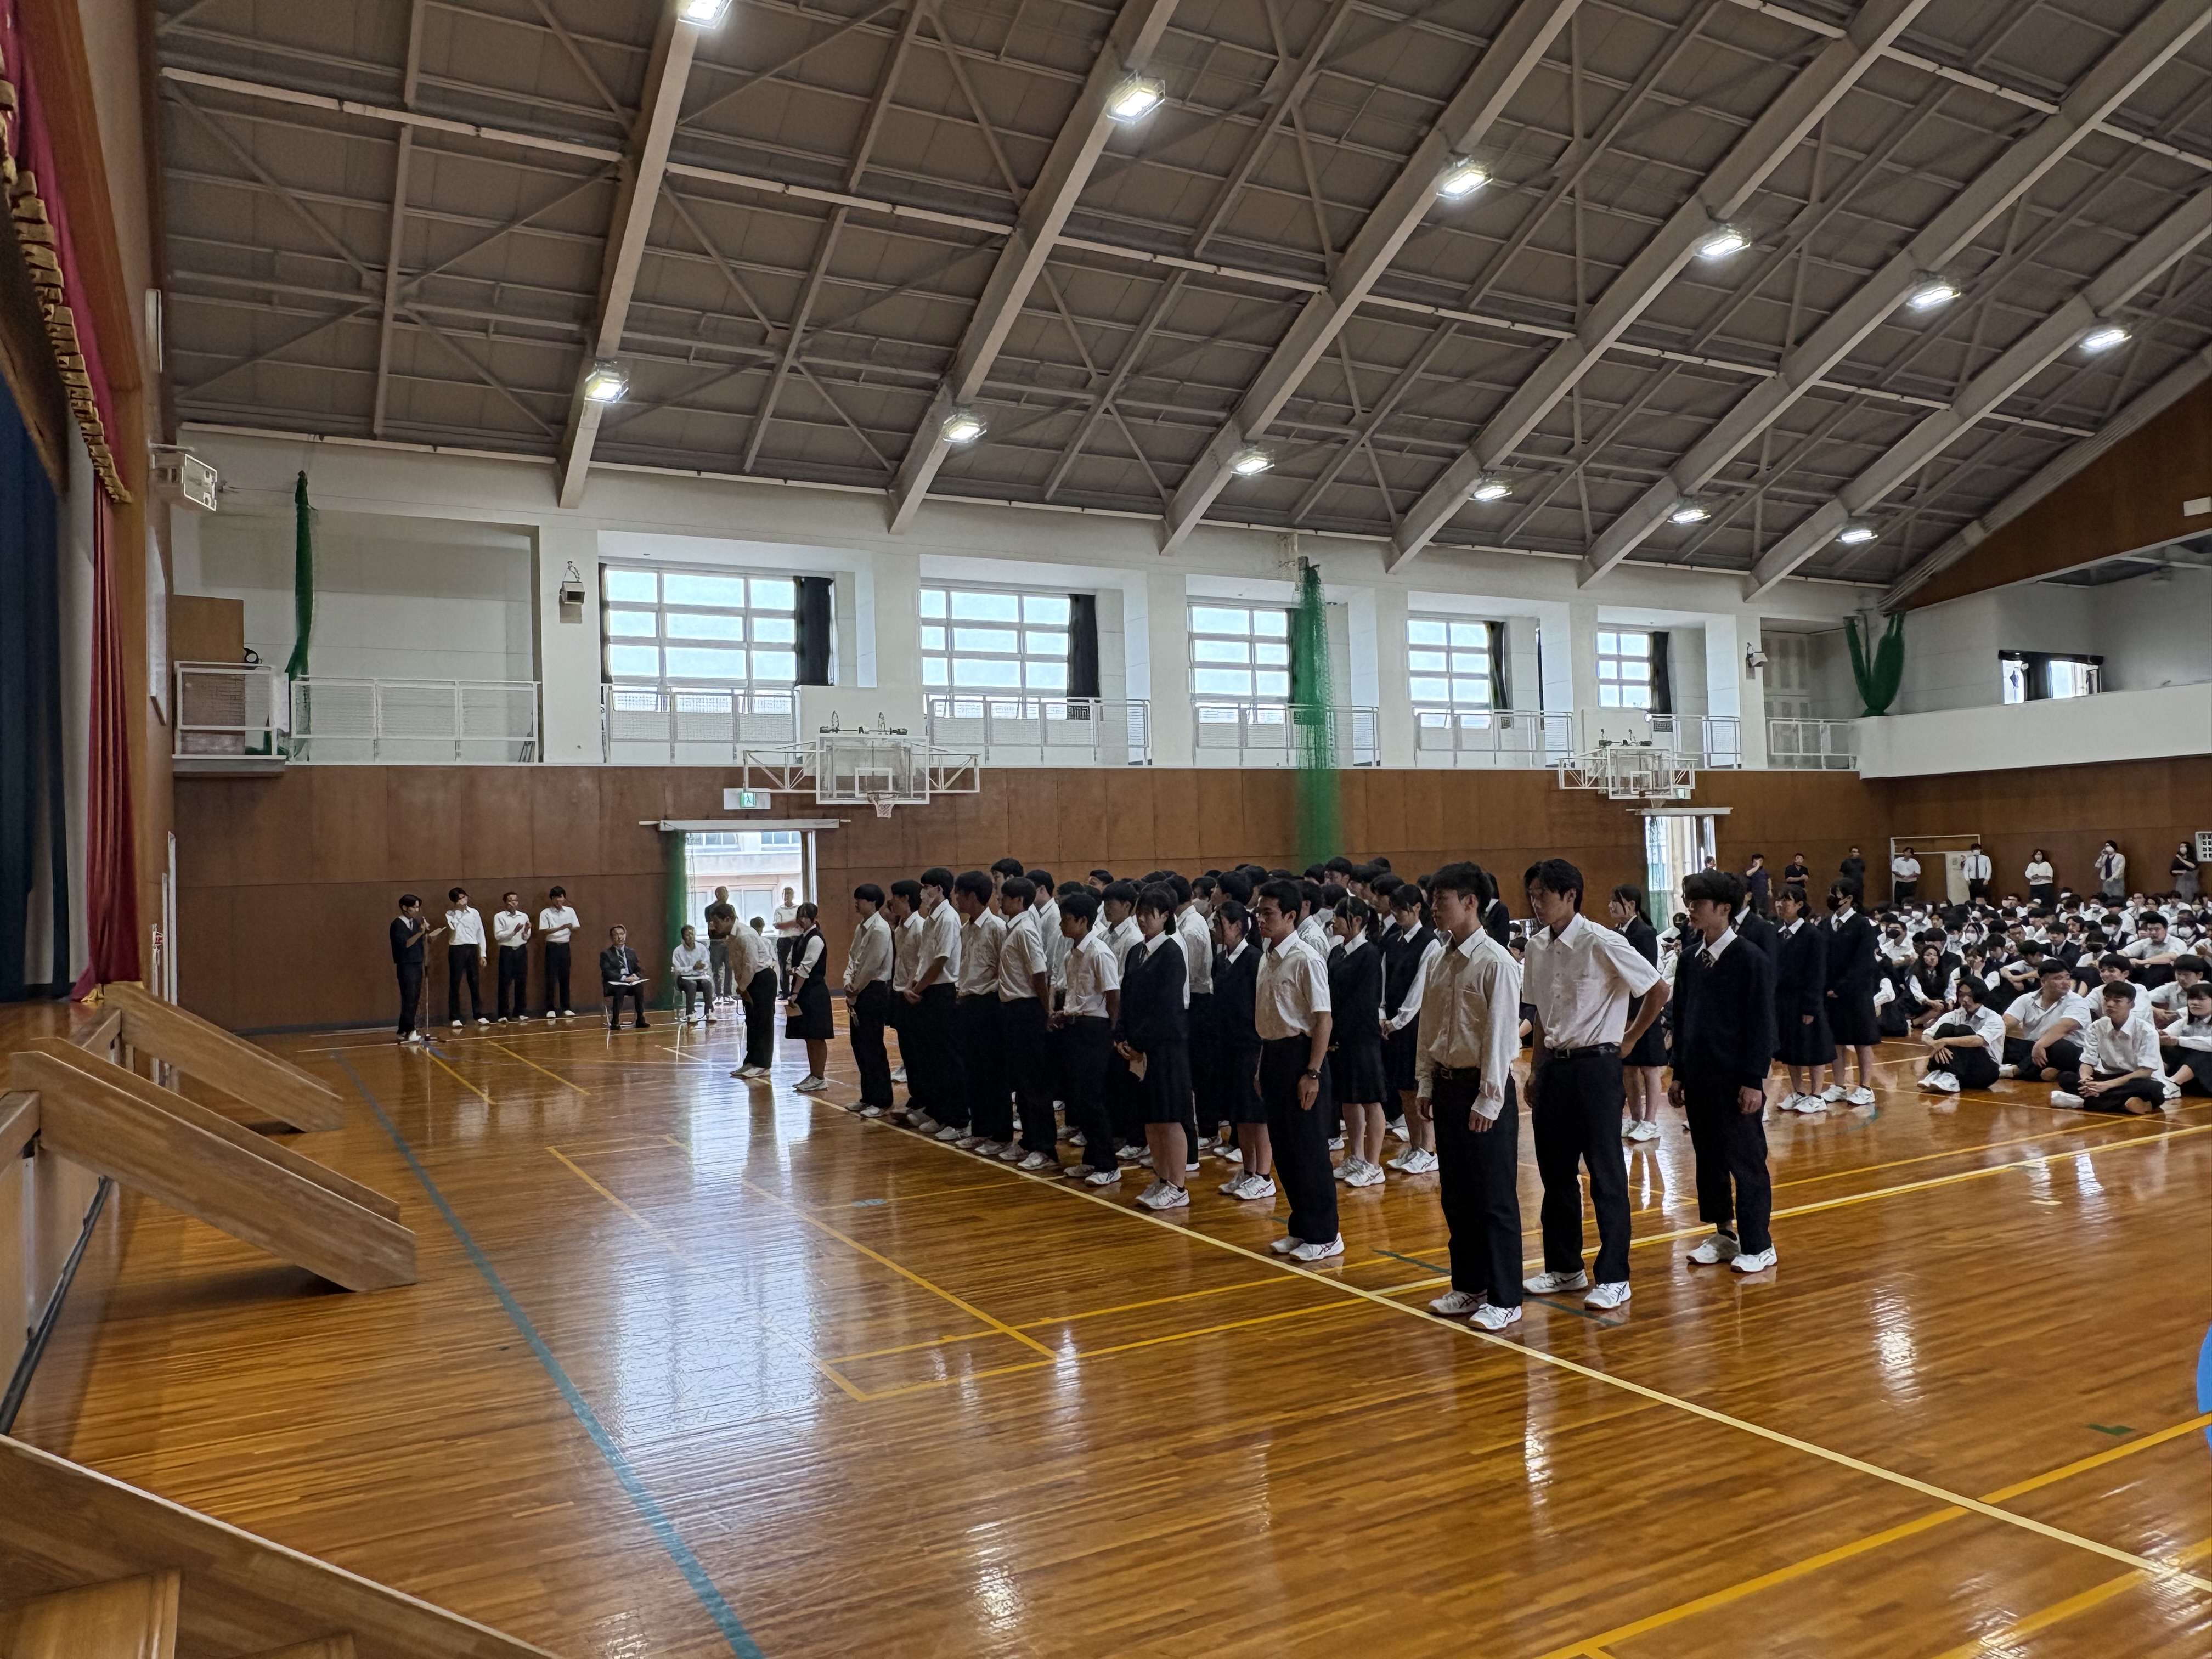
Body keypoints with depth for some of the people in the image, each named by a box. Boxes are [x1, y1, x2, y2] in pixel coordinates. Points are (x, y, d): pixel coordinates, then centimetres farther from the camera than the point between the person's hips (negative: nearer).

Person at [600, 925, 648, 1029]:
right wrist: (624, 978, -23)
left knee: (640, 986, -31)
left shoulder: (631, 953, 19)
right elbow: (607, 973, -9)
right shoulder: (605, 954, 6)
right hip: (614, 985, -3)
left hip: (631, 983, 3)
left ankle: (640, 1020, -30)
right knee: (621, 989, -38)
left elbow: (640, 970, 13)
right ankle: (615, 1022, -36)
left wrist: (636, 976, -12)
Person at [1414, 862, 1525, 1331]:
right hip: (1446, 1083, 8)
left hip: (1482, 1087, -8)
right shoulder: (1440, 960, 8)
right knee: (1455, 1194, 15)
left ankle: (1504, 1299, 12)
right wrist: (1424, 1087, 11)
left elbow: (1500, 1034, -16)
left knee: (1495, 1199, 1)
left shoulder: (1495, 962, -15)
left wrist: (1488, 1100, -16)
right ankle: (1468, 1287, 28)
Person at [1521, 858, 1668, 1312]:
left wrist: (1629, 1039, 1)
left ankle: (1614, 1277, 11)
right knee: (1555, 1172, 13)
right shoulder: (1536, 947, 4)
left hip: (1595, 1065, -6)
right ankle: (1564, 1267, 26)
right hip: (1554, 1065, 7)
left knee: (1606, 1175, 1)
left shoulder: (1601, 943, -15)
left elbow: (1658, 990, -7)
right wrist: (1536, 1070, 14)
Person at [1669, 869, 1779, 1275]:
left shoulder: (1752, 960, -10)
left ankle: (1758, 1245, 11)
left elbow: (1762, 1026, -11)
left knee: (1746, 1163, 1)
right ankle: (1724, 1233, 25)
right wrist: (1679, 1074, 11)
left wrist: (1753, 1081, -13)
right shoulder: (1689, 960, 7)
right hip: (1699, 1079, 6)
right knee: (1708, 1160, 12)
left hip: (1736, 1081, -6)